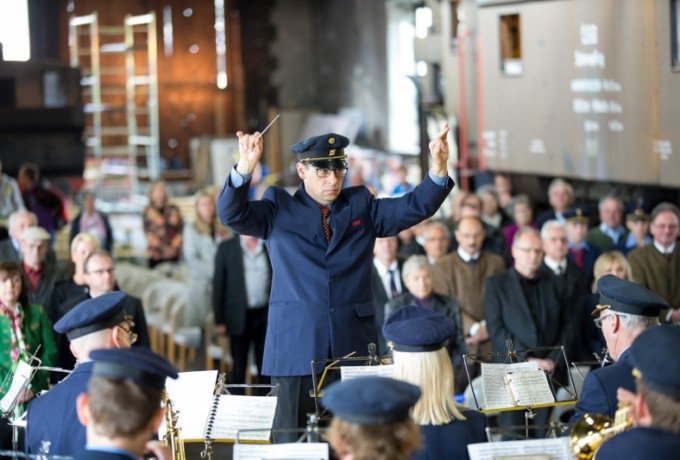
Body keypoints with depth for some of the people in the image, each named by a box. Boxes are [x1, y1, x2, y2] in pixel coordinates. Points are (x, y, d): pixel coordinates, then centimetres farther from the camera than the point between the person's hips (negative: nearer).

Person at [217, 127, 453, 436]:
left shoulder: (361, 206, 14)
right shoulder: (278, 209, 8)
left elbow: (416, 206, 4)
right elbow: (232, 214, -7)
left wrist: (438, 169, -15)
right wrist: (244, 168, -26)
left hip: (354, 346, 2)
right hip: (297, 348, -2)